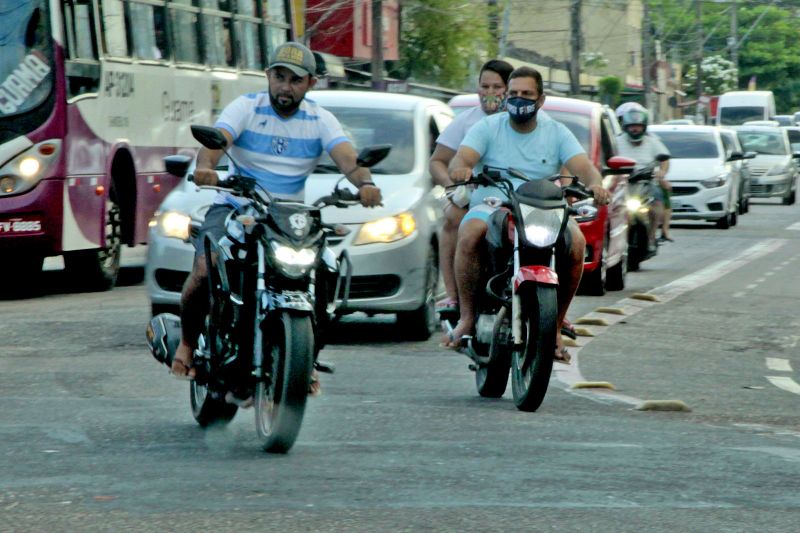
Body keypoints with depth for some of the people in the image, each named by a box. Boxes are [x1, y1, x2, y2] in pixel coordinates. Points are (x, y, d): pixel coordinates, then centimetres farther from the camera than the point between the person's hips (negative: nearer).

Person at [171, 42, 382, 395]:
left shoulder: (320, 121, 3)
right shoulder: (246, 108, -2)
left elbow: (348, 159, -12)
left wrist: (365, 183, -36)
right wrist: (205, 167, -44)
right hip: (234, 207, -2)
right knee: (204, 271, -27)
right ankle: (188, 343, 0)